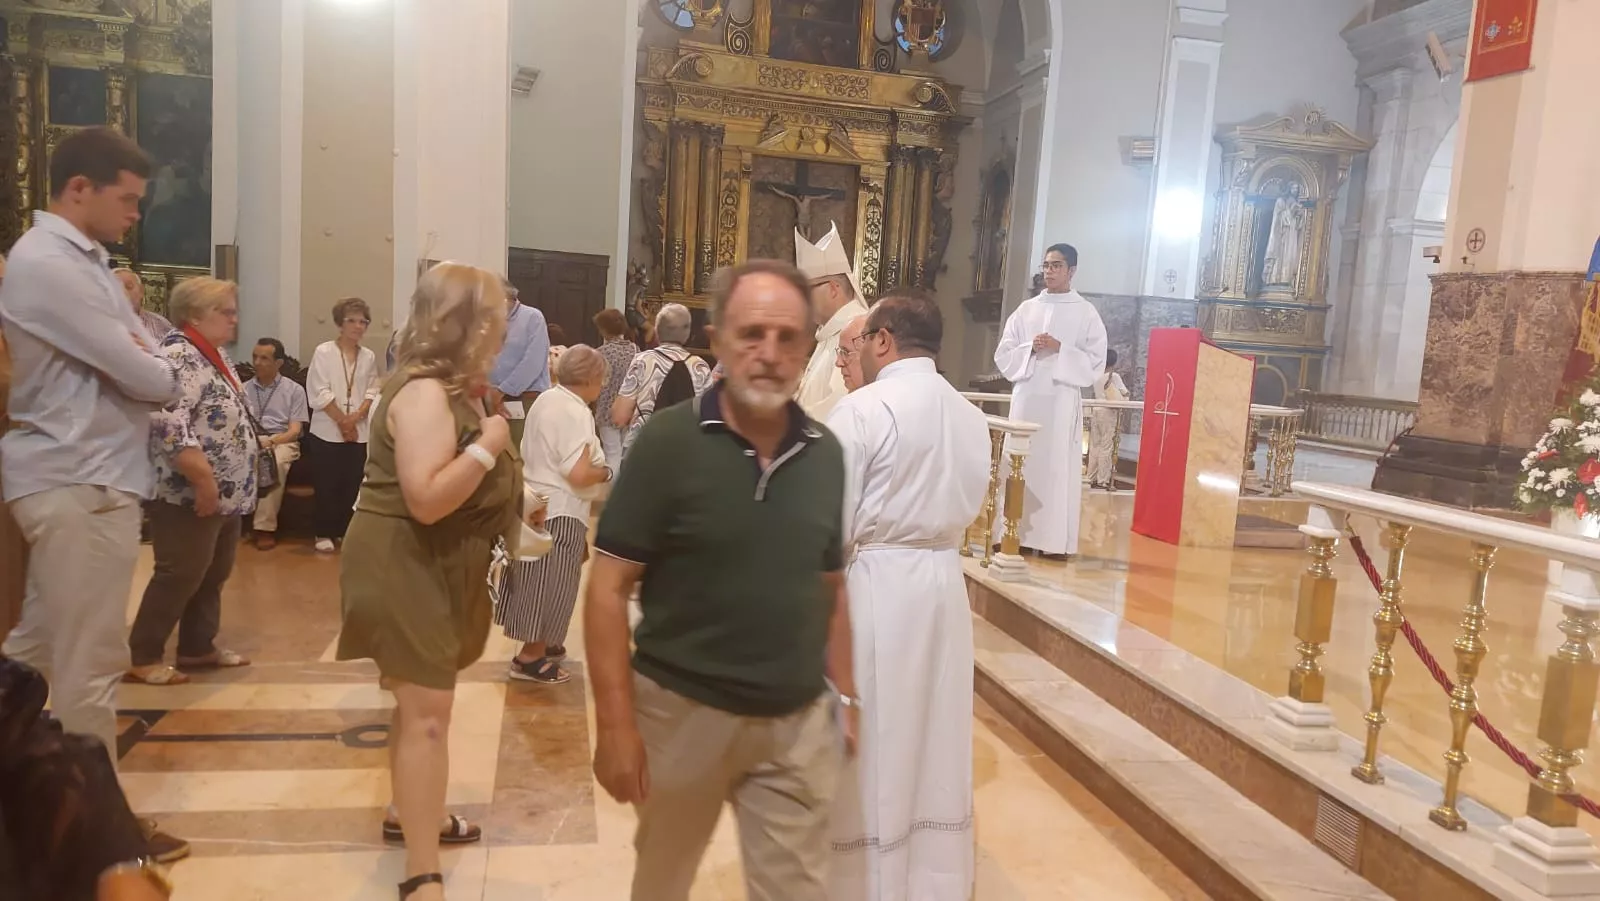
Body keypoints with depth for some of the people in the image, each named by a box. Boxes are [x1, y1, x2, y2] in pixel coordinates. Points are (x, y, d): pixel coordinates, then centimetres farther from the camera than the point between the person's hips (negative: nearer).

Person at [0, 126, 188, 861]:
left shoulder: (81, 261, 15)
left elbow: (140, 357, 16)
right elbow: (151, 379, -18)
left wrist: (142, 363, -5)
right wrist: (160, 373, 3)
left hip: (76, 479, 10)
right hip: (82, 485, -10)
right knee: (90, 663, 0)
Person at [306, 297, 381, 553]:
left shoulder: (369, 357, 6)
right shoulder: (323, 352, -5)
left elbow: (372, 392, 4)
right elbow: (320, 393, -9)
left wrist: (356, 417, -12)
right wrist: (342, 420, -10)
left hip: (359, 432, 3)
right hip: (327, 431, -3)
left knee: (352, 485, 7)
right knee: (326, 486, 2)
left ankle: (345, 530, 18)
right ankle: (323, 533, 13)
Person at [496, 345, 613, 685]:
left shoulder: (546, 399, 9)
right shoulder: (576, 412, -20)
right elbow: (578, 474, -27)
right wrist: (606, 472, -8)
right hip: (560, 512, -9)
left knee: (539, 582, 19)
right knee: (552, 587, 3)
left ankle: (541, 644, 33)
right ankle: (530, 658, 12)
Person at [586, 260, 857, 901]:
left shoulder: (826, 454, 0)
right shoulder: (669, 441, -12)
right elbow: (609, 588, -12)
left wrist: (844, 694, 8)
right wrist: (615, 723, -15)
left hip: (797, 723, 2)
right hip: (682, 713, -2)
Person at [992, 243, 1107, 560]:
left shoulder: (1086, 313, 4)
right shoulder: (1026, 309, 12)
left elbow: (1095, 363, -1)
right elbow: (1003, 356, 9)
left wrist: (1059, 349, -13)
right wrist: (1030, 349, -9)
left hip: (1062, 402, -3)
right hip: (1025, 398, 3)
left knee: (1057, 468, -3)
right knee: (1019, 465, 3)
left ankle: (1054, 540, 0)